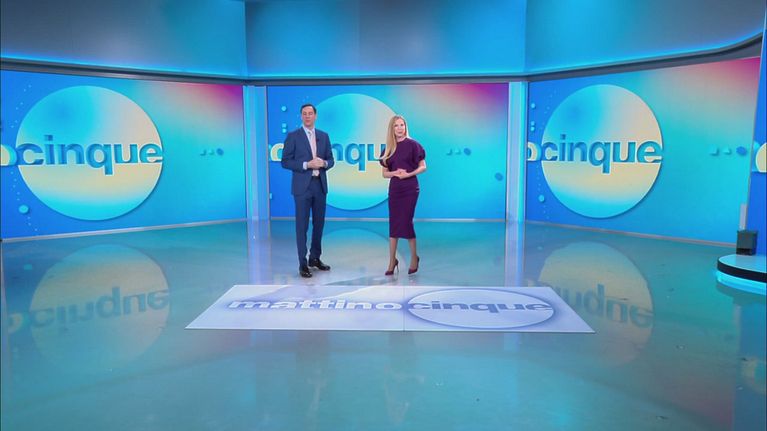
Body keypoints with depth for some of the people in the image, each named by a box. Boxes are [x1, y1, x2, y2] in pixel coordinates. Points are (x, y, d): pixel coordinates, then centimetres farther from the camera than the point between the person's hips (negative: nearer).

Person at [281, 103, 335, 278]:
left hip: (320, 185, 5)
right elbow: (285, 162, -6)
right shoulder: (293, 136, -2)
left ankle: (315, 258, 25)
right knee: (302, 225, -2)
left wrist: (323, 163, -9)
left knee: (319, 223, 11)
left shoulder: (323, 136, 11)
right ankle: (303, 263, 4)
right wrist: (307, 165, -16)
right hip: (302, 186, -4)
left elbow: (330, 160, 14)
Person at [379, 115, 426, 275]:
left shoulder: (412, 144, -3)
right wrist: (395, 173, -10)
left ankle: (414, 258, 15)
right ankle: (392, 261, 11)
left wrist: (409, 174, -17)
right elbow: (385, 173, 10)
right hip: (394, 189, 4)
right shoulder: (389, 148, 9)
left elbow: (423, 167, -3)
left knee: (406, 222, -4)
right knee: (393, 223, 4)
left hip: (410, 189, -4)